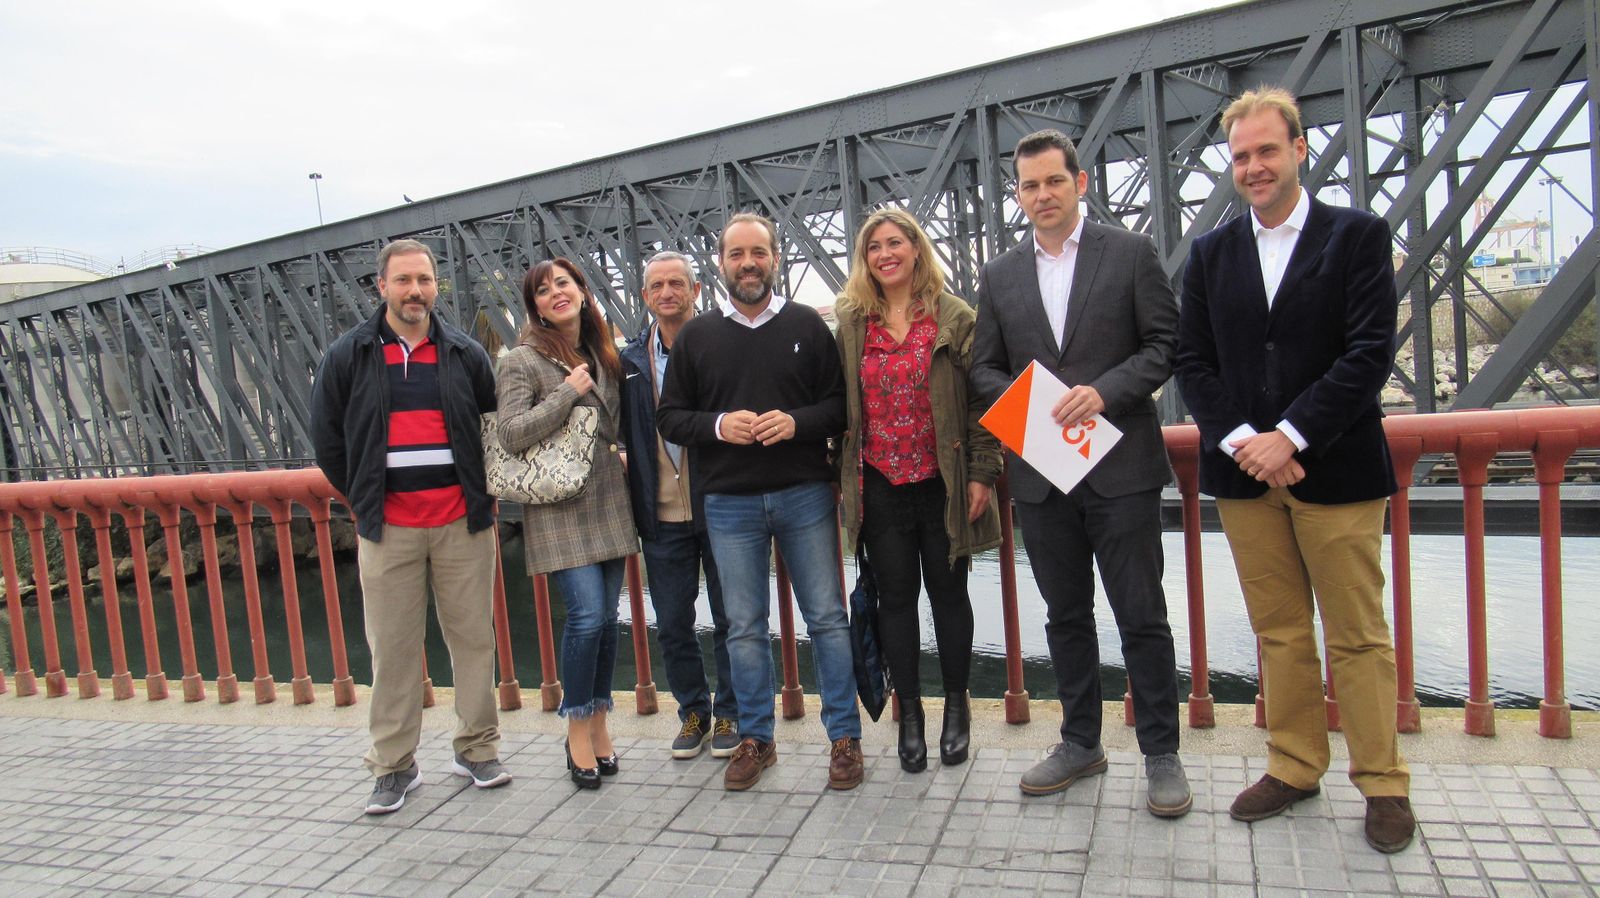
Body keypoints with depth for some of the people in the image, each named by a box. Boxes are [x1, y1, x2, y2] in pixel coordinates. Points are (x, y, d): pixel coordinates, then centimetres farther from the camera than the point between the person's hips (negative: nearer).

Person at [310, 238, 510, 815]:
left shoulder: (464, 353, 8)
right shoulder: (349, 355, 5)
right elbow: (326, 437, 10)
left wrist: (485, 493, 9)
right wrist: (363, 502, 9)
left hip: (462, 521, 1)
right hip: (387, 528, -1)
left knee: (473, 637, 6)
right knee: (392, 648, 3)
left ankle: (477, 749, 20)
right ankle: (393, 767, 15)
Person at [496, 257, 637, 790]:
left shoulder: (603, 355, 14)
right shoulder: (523, 361, -4)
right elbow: (511, 435, -14)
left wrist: (623, 456, 10)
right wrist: (569, 393, -14)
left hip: (609, 502, 6)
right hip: (560, 510, -6)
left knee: (606, 617, 7)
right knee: (587, 615, -13)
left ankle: (599, 724, 22)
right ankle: (578, 731, 6)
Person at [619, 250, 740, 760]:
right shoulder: (630, 361, 7)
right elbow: (624, 434, 12)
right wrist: (637, 497, 3)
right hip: (661, 514, 4)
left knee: (729, 619, 9)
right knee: (672, 624, 12)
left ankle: (730, 714, 25)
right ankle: (693, 712, 30)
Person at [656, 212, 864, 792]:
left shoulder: (807, 325, 5)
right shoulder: (696, 336, 7)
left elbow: (840, 403, 3)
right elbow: (669, 417, 7)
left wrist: (797, 422, -16)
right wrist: (718, 425, -12)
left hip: (805, 494, -1)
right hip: (730, 504, 1)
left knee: (827, 618, 4)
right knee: (744, 628, 9)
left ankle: (845, 736, 17)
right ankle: (755, 739, 23)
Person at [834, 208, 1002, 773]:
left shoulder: (955, 317, 0)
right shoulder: (851, 325, 7)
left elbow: (981, 399, -2)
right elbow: (841, 405, 10)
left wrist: (983, 473, -8)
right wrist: (840, 476, 6)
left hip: (943, 482, -2)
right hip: (880, 486, 2)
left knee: (948, 592, 9)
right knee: (895, 596, 7)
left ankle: (956, 705, 26)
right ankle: (909, 713, 20)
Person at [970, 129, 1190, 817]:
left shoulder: (1130, 253, 2)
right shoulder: (999, 275, 10)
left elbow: (1165, 344, -2)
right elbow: (984, 369, 11)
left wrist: (1103, 391, -17)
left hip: (1121, 466, -3)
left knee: (1142, 617, 2)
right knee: (1065, 615, 14)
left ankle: (1161, 753, 17)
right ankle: (1081, 743, 28)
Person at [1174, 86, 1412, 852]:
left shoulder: (1358, 235, 1)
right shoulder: (1210, 253, 11)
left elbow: (1370, 352, -8)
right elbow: (1193, 360, 5)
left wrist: (1290, 436, -16)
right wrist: (1240, 441, -10)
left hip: (1334, 468, -3)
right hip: (1245, 472, 3)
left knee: (1358, 636, 4)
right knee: (1278, 633, 11)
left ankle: (1382, 783, 18)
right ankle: (1294, 768, 24)